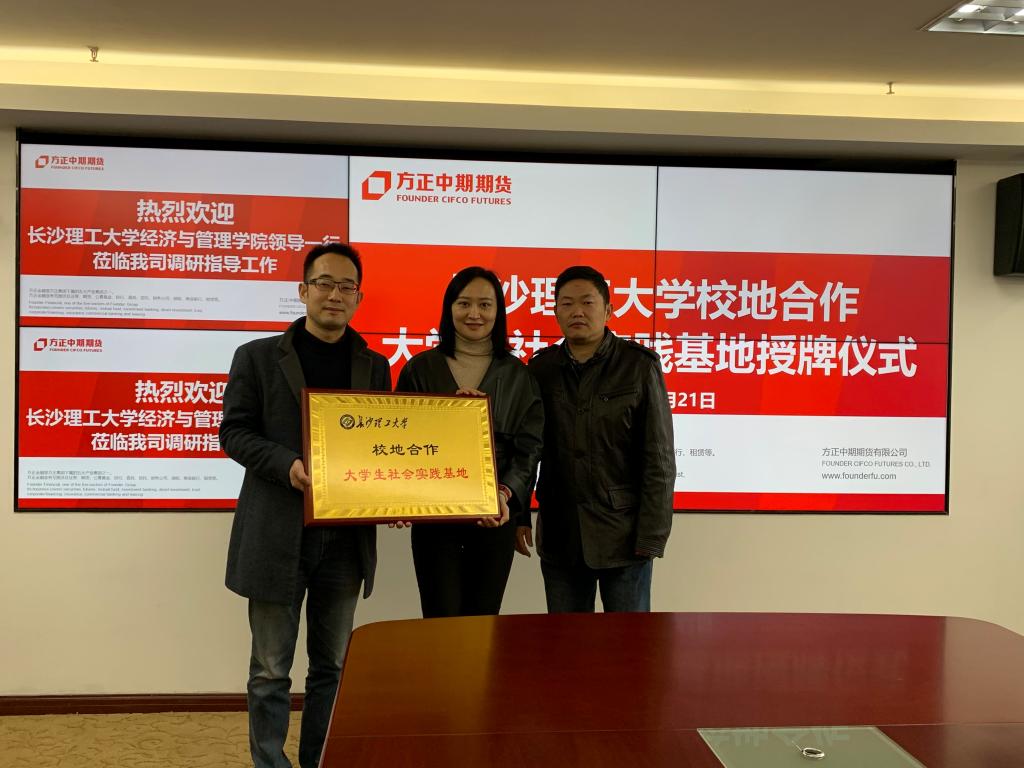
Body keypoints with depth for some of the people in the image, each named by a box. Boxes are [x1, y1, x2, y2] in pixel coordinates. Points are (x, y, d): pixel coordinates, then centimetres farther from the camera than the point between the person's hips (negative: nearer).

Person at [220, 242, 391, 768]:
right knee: (270, 670, 6)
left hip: (345, 536, 3)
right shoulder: (258, 356, 2)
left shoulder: (374, 367, 11)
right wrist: (288, 464, -20)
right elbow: (234, 432, -3)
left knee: (331, 665, 13)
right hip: (277, 535, -3)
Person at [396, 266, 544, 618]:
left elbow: (528, 447, 0)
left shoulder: (517, 375, 6)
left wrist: (506, 494, -18)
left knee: (482, 622, 7)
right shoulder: (420, 369, 5)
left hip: (496, 516, 1)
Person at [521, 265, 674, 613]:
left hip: (623, 533, -3)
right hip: (558, 535, 3)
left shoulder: (639, 366, -5)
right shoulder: (541, 368, 4)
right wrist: (519, 515, 4)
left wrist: (652, 536, -10)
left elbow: (660, 458, -6)